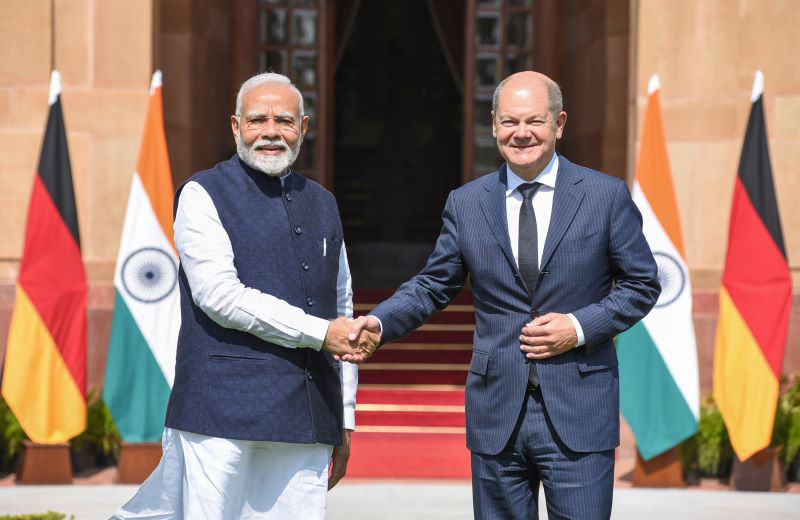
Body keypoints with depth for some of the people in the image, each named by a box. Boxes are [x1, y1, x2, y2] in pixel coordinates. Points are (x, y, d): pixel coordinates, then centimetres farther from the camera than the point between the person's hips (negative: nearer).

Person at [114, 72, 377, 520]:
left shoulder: (323, 204, 19)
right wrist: (320, 332, -12)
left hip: (306, 420, 5)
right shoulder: (203, 195, 1)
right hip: (222, 412, -5)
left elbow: (343, 310, 23)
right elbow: (220, 296, -11)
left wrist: (345, 419, 19)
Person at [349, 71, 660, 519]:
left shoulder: (607, 195, 1)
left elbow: (641, 284, 4)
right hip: (497, 414, 2)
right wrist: (379, 322, -7)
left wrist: (580, 327, -10)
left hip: (578, 415, -2)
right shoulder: (466, 204, 7)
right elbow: (434, 285, 11)